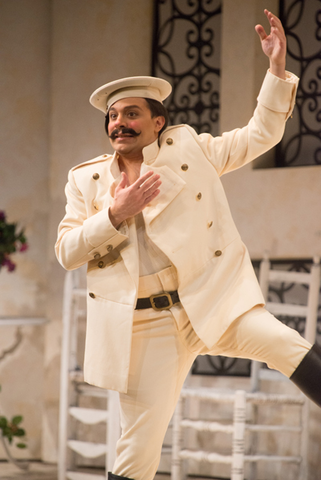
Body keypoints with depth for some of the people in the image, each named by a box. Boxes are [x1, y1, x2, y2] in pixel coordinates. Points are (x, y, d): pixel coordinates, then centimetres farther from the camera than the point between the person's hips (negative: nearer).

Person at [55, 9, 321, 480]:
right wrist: (115, 214, -11)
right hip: (143, 327, 1)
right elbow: (67, 252, 4)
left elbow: (260, 135, 10)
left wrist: (277, 67, 0)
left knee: (281, 342, -29)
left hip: (211, 302, -1)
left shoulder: (189, 148, 8)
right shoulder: (86, 179, 11)